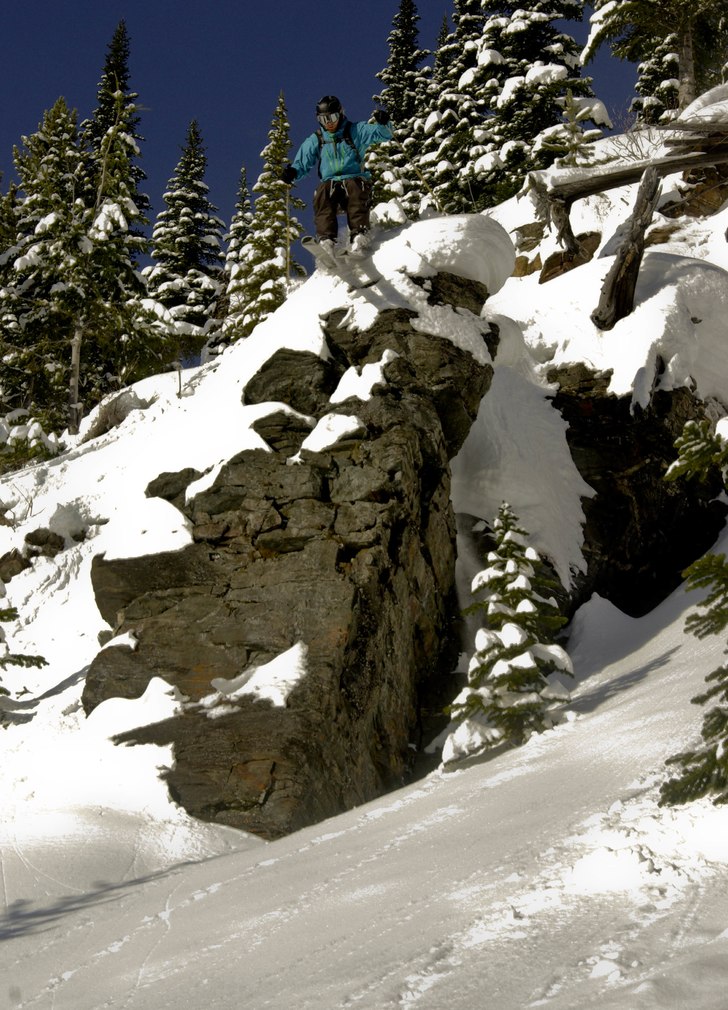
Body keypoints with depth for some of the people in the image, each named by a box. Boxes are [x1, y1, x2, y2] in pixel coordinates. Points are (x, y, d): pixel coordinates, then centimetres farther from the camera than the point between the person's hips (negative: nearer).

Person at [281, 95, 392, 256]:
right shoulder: (315, 140, 20)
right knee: (322, 193, -33)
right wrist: (292, 172, -6)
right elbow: (302, 163, 17)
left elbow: (384, 134, 5)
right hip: (330, 184, 2)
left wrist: (383, 123, -18)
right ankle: (326, 240, -48)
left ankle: (359, 236, -51)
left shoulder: (356, 131, 13)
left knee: (355, 187, -37)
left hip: (355, 180, -2)